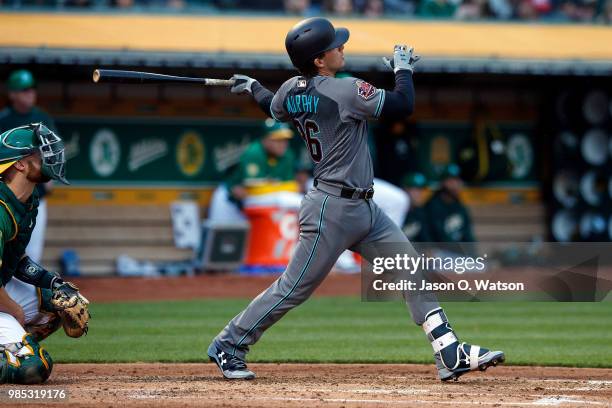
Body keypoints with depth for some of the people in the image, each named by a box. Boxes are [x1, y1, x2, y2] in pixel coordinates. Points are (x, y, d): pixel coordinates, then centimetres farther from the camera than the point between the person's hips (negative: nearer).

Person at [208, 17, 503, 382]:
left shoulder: (291, 91, 3)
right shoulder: (345, 91, -21)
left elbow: (273, 108, 25)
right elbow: (403, 105, -18)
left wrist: (253, 87, 46)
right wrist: (403, 67, 1)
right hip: (333, 210, -10)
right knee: (295, 287, 1)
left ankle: (450, 354, 3)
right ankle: (229, 345, 16)